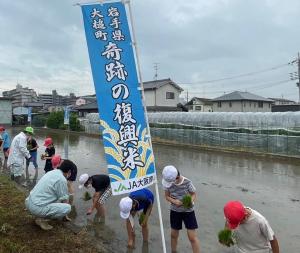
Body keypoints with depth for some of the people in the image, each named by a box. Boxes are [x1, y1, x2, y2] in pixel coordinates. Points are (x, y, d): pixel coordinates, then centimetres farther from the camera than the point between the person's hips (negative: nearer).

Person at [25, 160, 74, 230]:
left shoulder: (52, 172, 11)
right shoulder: (62, 179, -15)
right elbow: (65, 200, -3)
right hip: (37, 208, -9)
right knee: (68, 207, -10)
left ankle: (40, 216, 16)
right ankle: (42, 219, -2)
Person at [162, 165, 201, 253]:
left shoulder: (187, 182, -23)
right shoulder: (168, 183, -16)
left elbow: (194, 194, -8)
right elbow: (167, 196, -2)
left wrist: (191, 201, -29)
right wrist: (174, 201, -22)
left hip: (188, 211, -3)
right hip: (175, 211, 3)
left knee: (192, 237, 0)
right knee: (174, 234, 18)